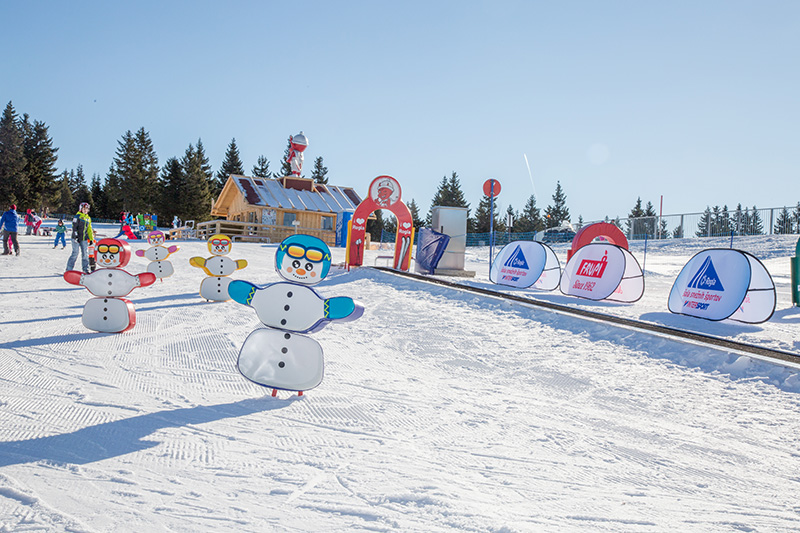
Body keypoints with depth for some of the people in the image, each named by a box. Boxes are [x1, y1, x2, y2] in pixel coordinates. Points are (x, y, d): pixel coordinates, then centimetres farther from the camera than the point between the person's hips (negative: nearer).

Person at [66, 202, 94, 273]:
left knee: (85, 254, 4)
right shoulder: (77, 216, -3)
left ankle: (85, 269, 10)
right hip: (76, 238, -6)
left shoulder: (88, 218, 16)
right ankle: (69, 269, 1)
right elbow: (74, 227, -10)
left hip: (84, 239, 6)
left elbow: (89, 229, 21)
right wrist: (75, 236, -19)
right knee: (75, 253, -7)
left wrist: (91, 239, 18)